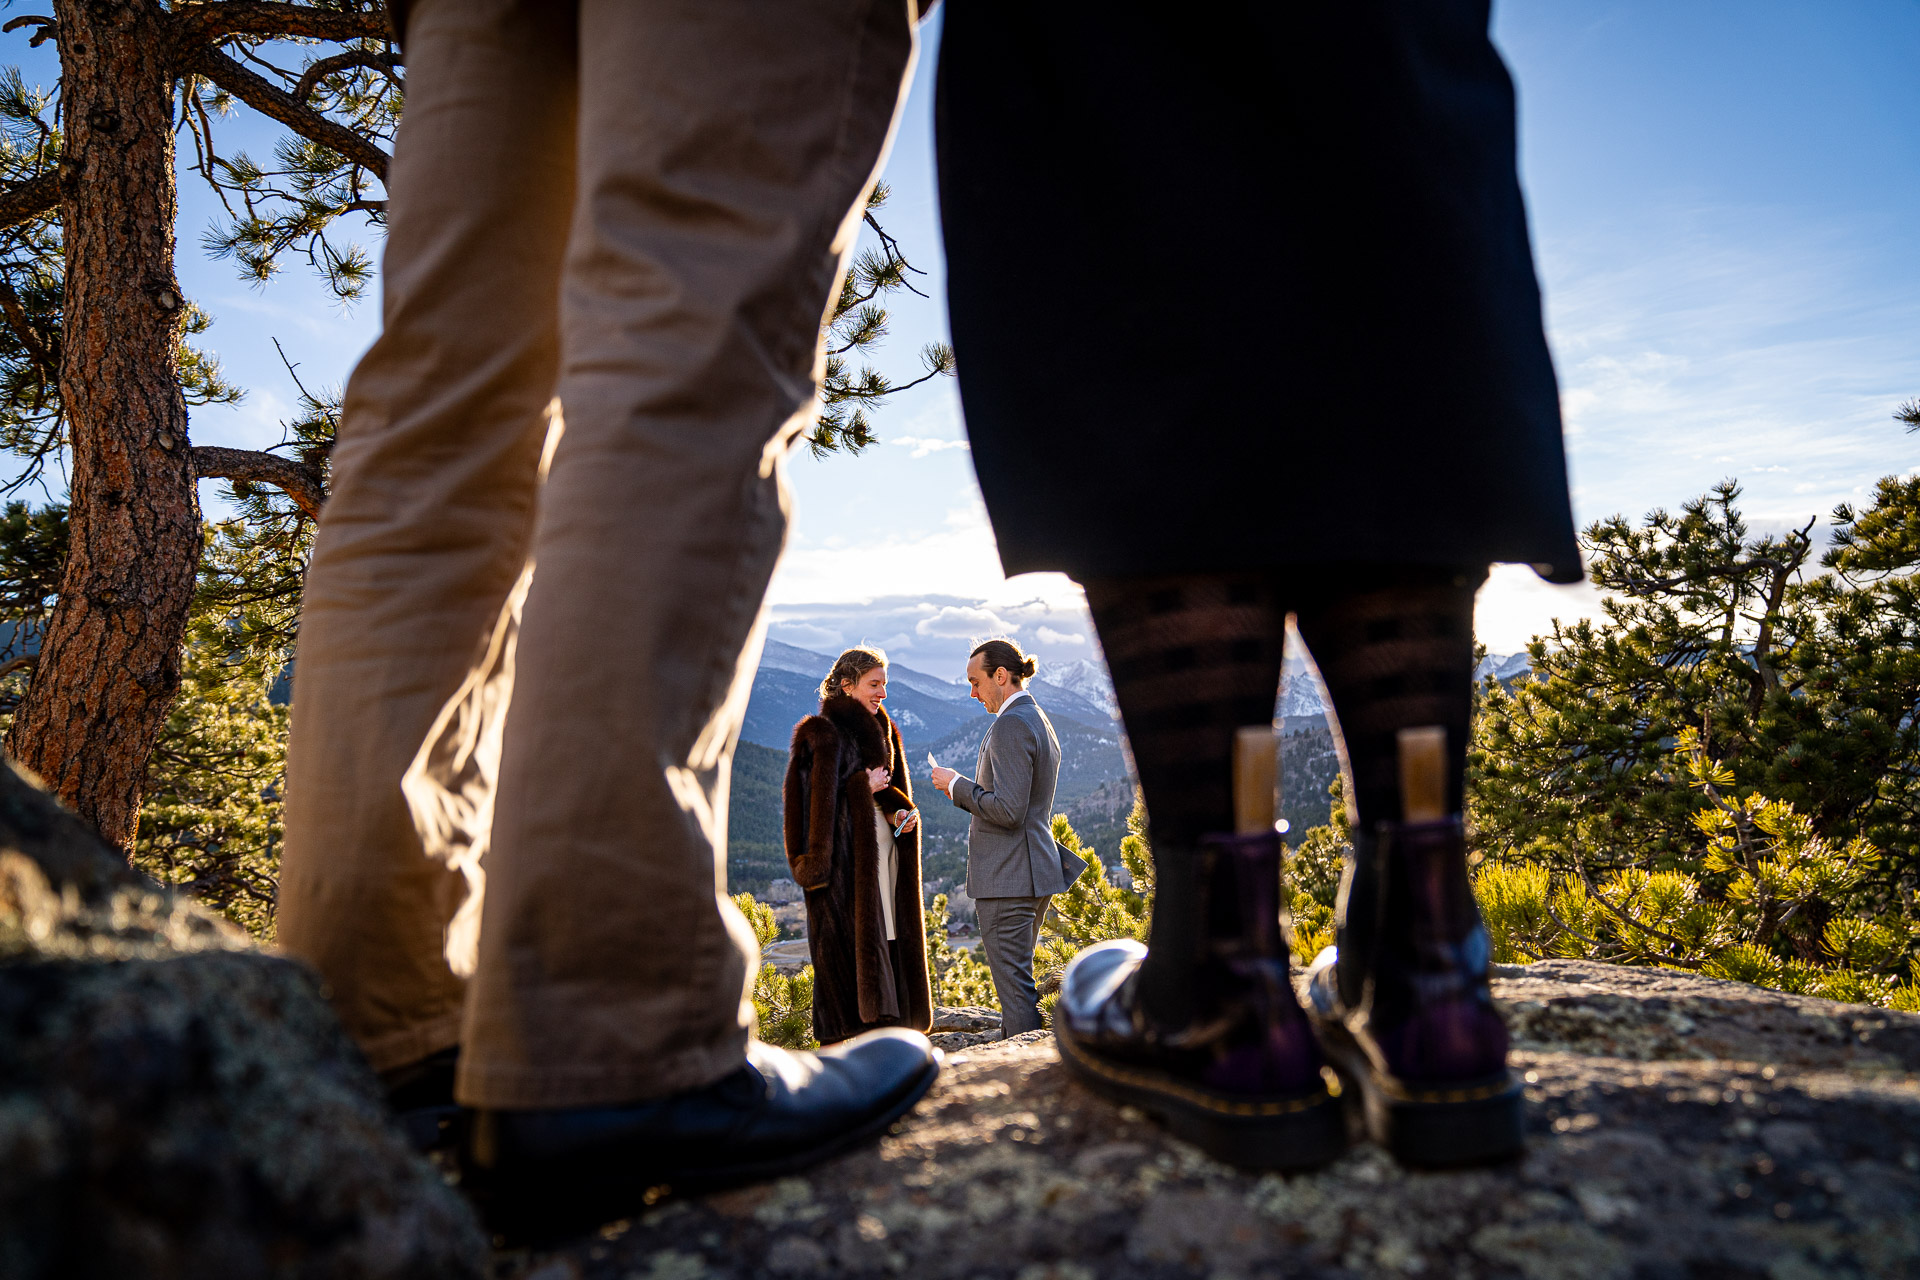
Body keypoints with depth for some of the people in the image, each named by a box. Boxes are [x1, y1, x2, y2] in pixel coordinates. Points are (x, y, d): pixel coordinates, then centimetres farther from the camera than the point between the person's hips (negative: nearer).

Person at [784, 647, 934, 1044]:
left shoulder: (882, 731, 17)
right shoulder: (820, 734, -6)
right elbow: (814, 801, -13)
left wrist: (902, 813, 1)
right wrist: (863, 786, -11)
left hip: (884, 847, 8)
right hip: (844, 855, -7)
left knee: (888, 945, 6)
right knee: (847, 947, -7)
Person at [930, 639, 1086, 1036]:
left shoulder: (1010, 724, -16)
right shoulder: (1039, 721, 15)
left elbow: (1008, 811, -23)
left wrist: (957, 784, -10)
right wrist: (965, 792, 13)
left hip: (1007, 876, -10)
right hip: (1036, 869, 10)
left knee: (1013, 983, -4)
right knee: (1018, 978, 17)